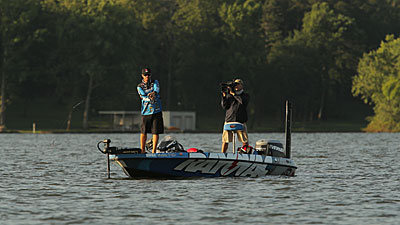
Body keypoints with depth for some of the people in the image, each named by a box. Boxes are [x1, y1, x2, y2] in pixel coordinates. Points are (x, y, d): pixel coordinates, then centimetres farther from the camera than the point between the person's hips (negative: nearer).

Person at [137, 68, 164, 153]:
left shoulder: (155, 82, 8)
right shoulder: (140, 86, 4)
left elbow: (157, 89, -13)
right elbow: (143, 96, -12)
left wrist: (153, 93, -36)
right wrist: (150, 98, -32)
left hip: (156, 111, 0)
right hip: (146, 111, 0)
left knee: (156, 132, -3)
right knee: (143, 131, 2)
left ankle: (153, 151, 2)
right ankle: (142, 150, 14)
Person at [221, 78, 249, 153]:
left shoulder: (245, 96, 10)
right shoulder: (229, 95, 15)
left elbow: (242, 101, -13)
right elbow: (224, 106, 6)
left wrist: (233, 93, -10)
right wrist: (224, 96, -6)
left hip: (241, 121, -1)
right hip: (229, 120, 1)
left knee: (245, 141, -6)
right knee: (225, 141, -3)